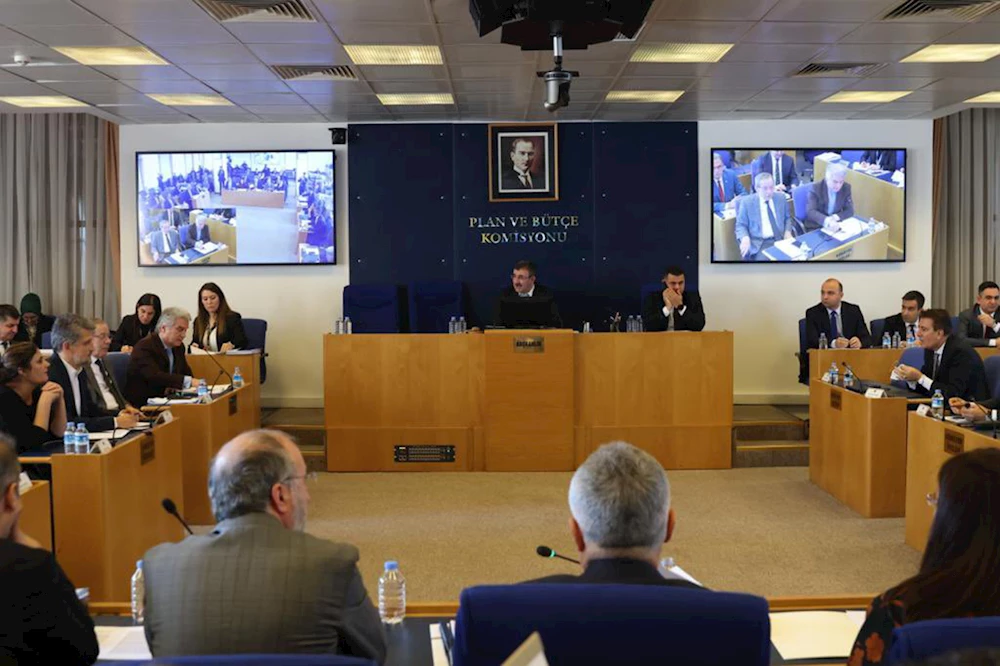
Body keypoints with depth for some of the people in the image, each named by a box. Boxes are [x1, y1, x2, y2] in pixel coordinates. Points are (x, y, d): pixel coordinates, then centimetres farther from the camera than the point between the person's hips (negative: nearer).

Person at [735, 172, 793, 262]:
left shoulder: (781, 199, 12)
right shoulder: (747, 202, 1)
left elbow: (787, 218, 23)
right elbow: (740, 225, 4)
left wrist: (787, 232, 1)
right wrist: (745, 238, -18)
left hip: (781, 239, 4)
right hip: (760, 243, -4)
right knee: (764, 258, -32)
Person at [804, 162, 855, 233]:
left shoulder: (846, 187, -2)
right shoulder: (815, 188, -14)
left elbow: (850, 210, -2)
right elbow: (810, 212, -25)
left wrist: (835, 217, -22)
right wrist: (827, 221, -42)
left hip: (835, 225, 4)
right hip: (816, 227, -4)